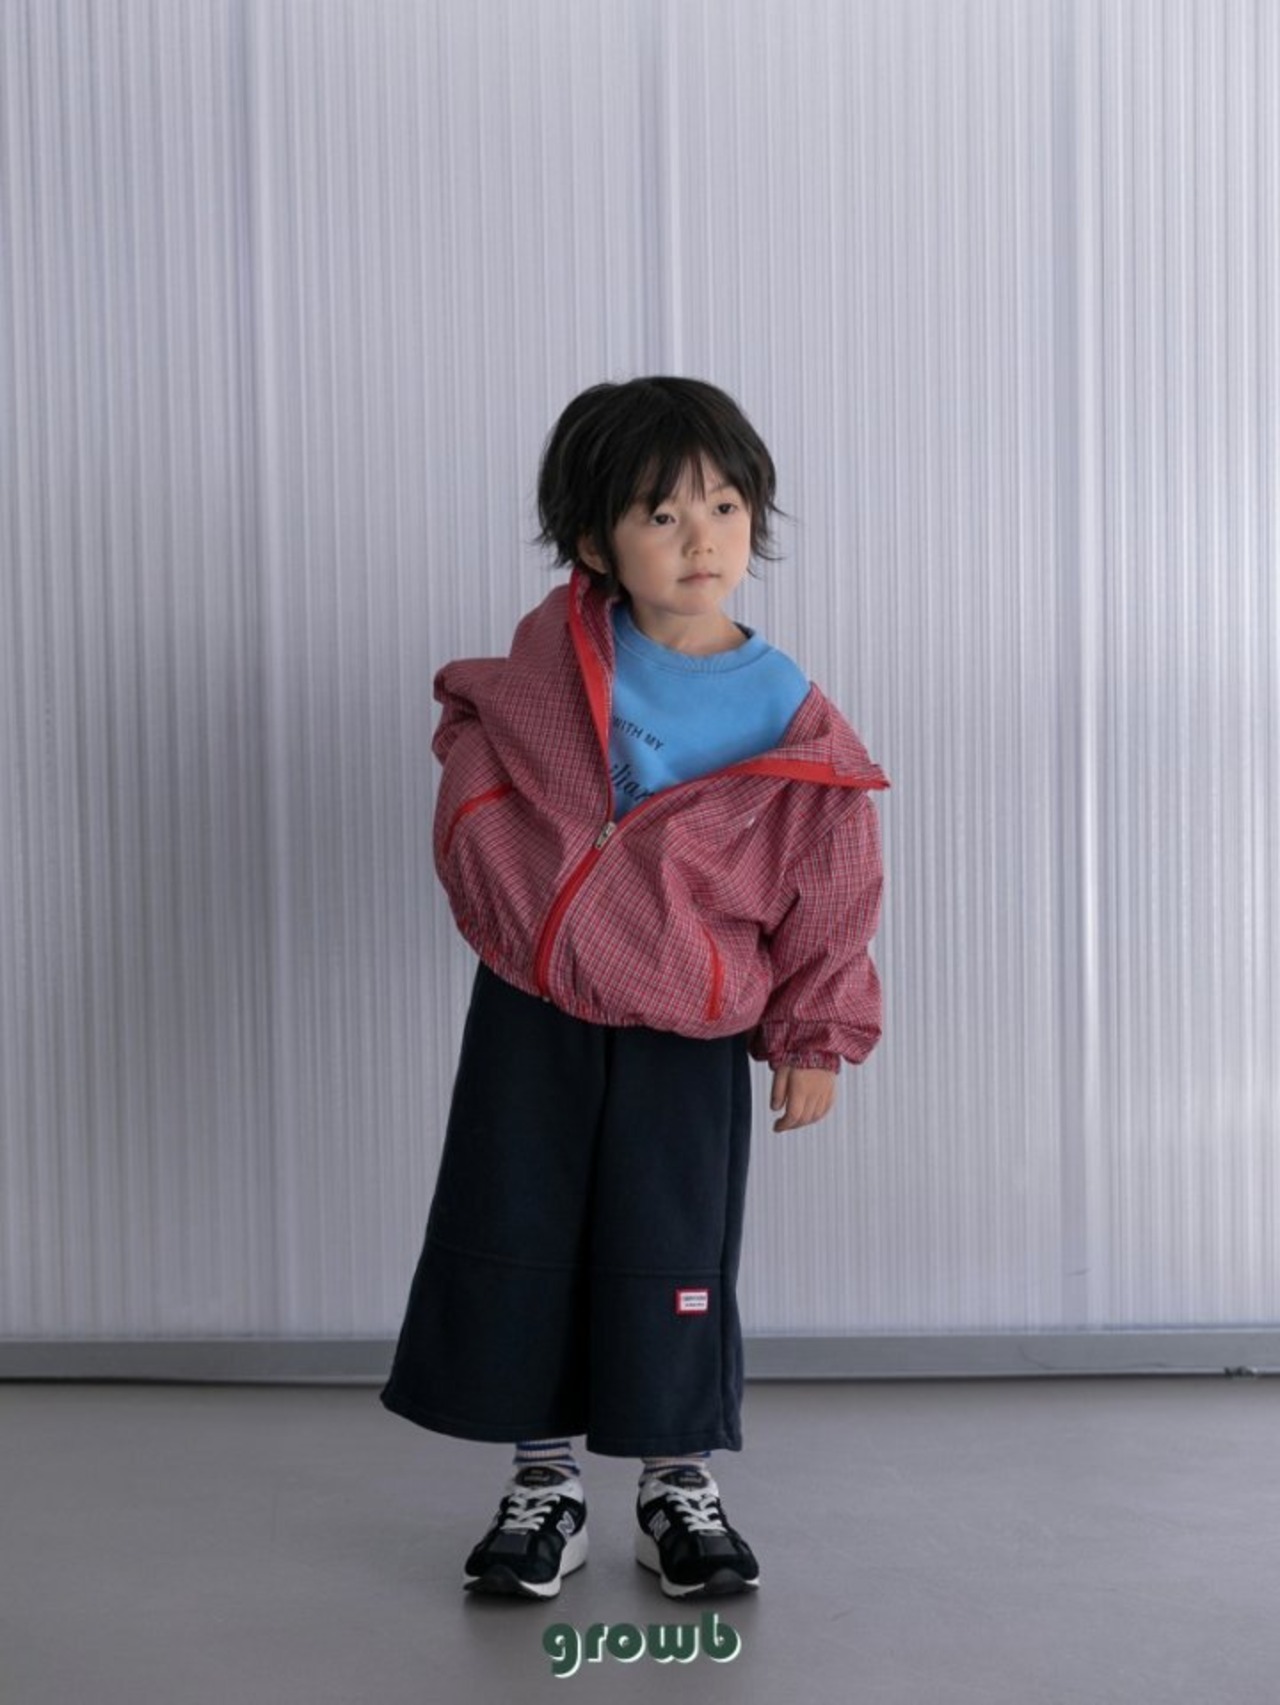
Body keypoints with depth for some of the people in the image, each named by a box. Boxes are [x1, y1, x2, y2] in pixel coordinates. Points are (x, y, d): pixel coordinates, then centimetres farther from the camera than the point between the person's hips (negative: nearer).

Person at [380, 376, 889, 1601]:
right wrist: (497, 873, -1)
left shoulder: (789, 719, -8)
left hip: (685, 1034, -2)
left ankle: (679, 1488, 25)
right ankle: (543, 1485, 25)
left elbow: (828, 891, -1)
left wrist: (814, 1039, 2)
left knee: (672, 1259, 5)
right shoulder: (556, 650, -4)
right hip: (531, 1008, 2)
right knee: (517, 1246, 8)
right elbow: (479, 738, 14)